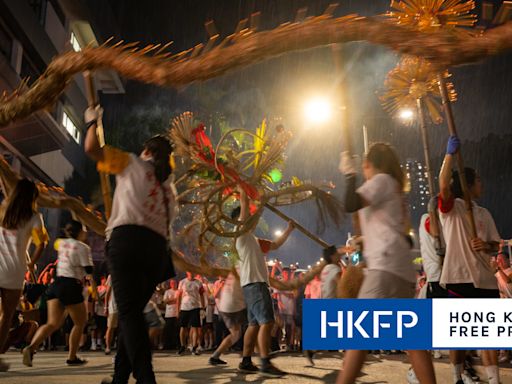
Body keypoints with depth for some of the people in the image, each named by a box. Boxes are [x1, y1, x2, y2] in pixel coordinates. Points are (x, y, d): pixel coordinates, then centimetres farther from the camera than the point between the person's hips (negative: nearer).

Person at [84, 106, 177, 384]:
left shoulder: (133, 164, 12)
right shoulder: (169, 189, 27)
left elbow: (92, 149, 10)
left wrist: (93, 123, 26)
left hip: (127, 239, -6)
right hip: (157, 248, 6)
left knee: (129, 312, -13)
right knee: (133, 312, 14)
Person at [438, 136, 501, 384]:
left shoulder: (484, 214, 18)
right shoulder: (451, 207, 0)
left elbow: (495, 244, 17)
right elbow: (444, 185, -20)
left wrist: (487, 246, -7)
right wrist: (450, 153, -23)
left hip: (484, 278, 6)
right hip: (460, 276, -6)